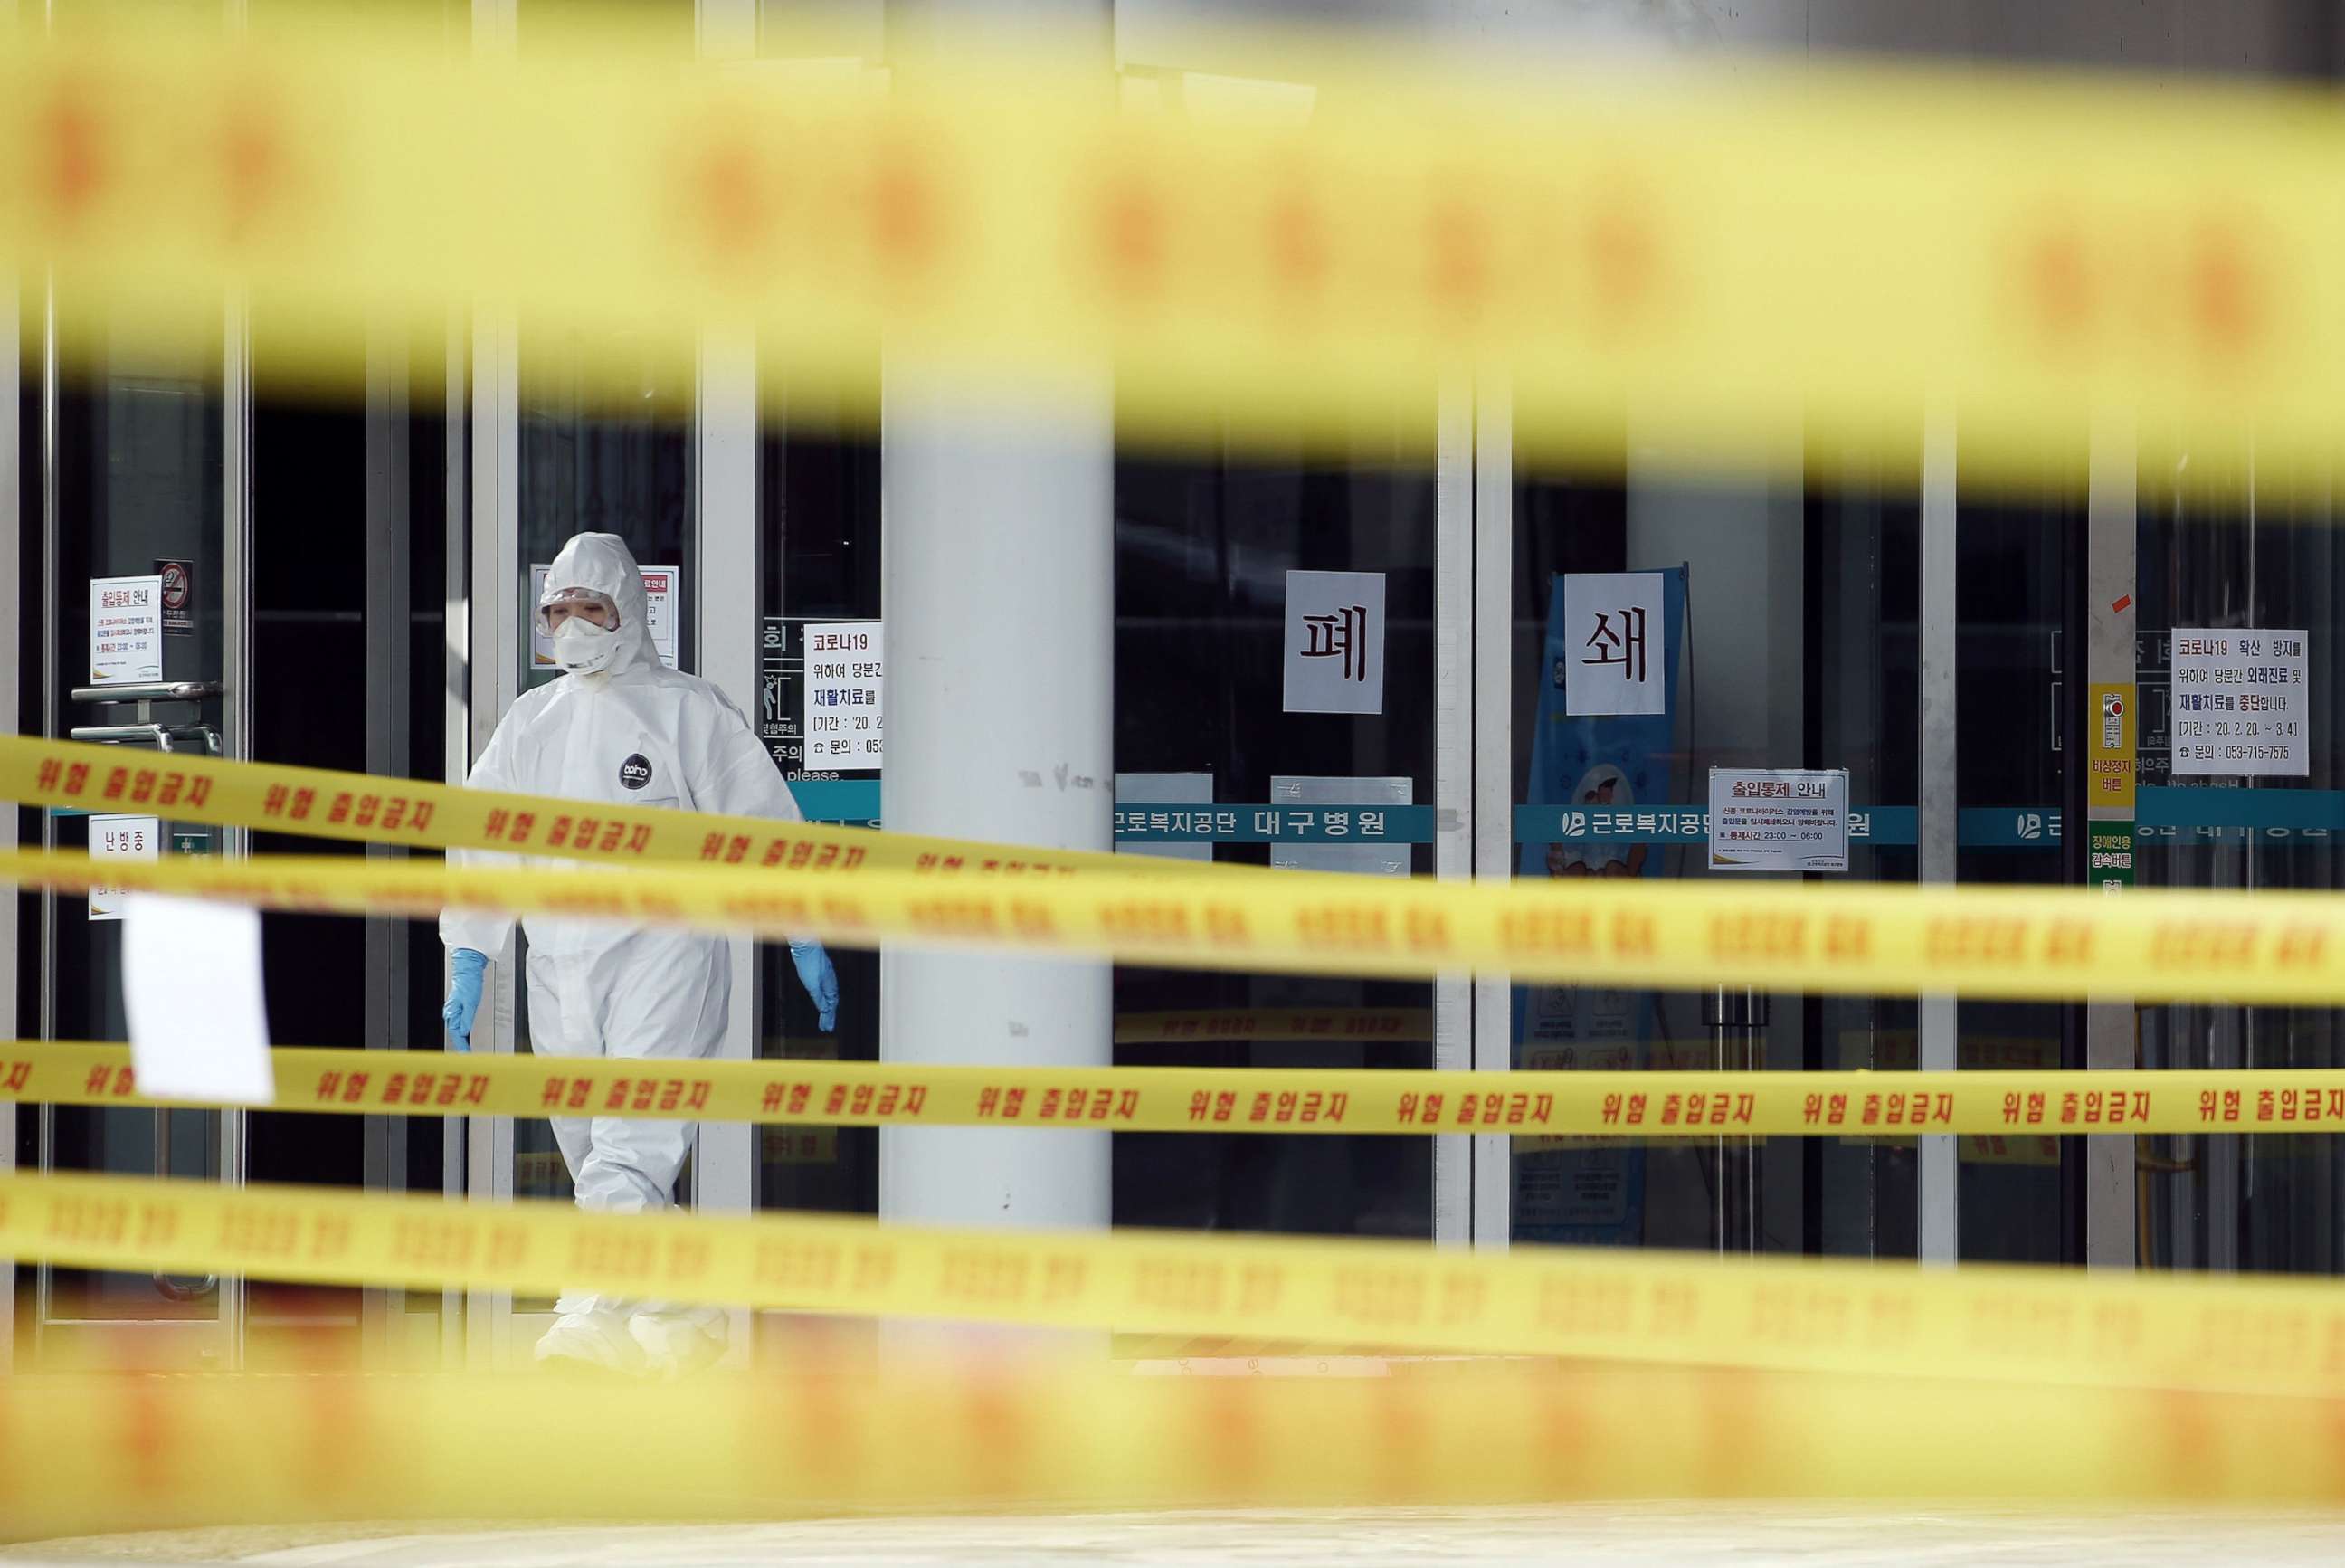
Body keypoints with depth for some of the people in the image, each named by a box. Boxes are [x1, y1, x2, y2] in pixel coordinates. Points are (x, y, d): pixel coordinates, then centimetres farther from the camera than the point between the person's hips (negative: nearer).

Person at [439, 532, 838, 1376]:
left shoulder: (686, 710, 2)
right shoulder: (530, 723, 16)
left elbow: (759, 820, 3)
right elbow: (486, 841, 17)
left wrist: (805, 940, 0)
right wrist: (468, 962, 10)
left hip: (663, 949, -6)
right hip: (559, 965, 6)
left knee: (631, 1145, -19)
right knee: (592, 1152, 8)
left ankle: (598, 1310, -27)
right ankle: (680, 1317, 18)